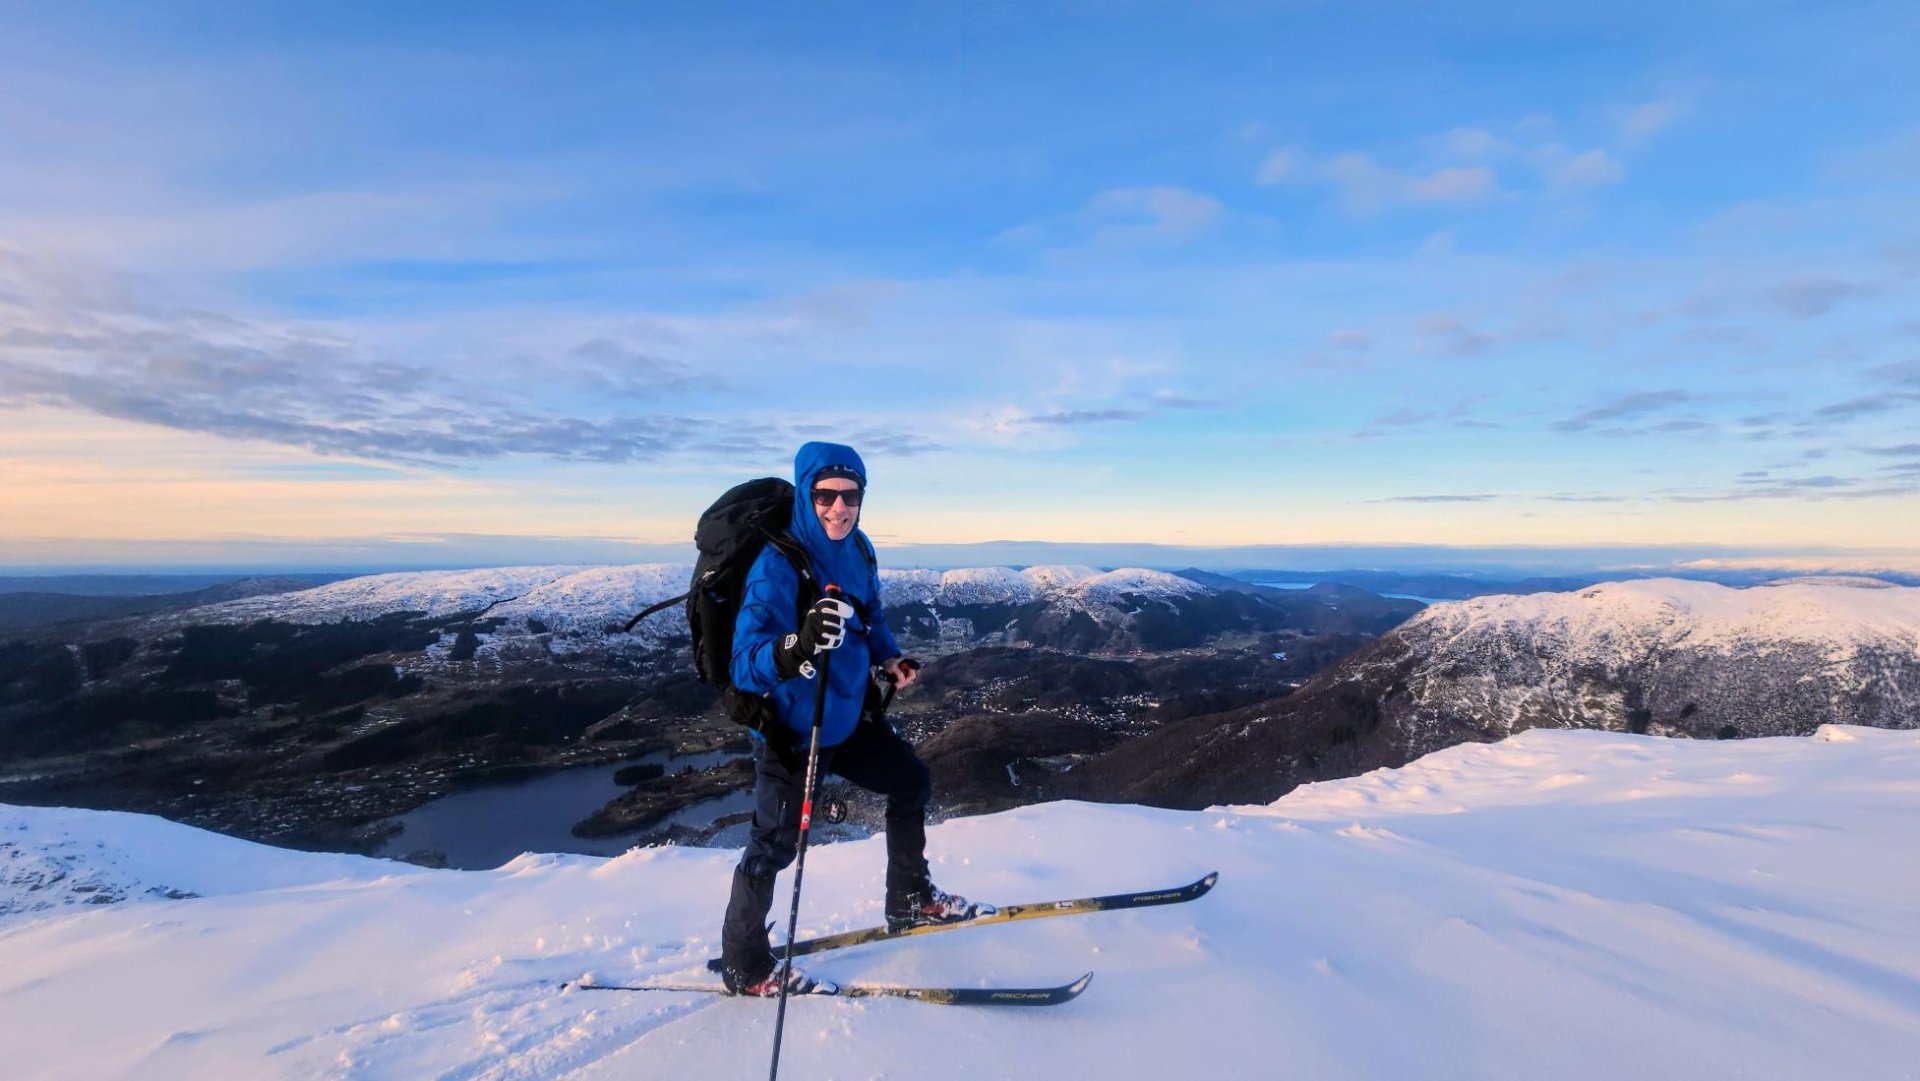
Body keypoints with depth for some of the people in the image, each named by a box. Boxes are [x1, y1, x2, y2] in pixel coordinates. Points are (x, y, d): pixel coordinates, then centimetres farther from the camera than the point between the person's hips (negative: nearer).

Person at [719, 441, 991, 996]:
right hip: (790, 730, -7)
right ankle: (743, 966, 27)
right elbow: (745, 664, -34)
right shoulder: (776, 566, -27)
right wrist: (798, 646, -54)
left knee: (913, 783, 17)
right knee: (775, 845, 2)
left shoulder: (857, 548, -5)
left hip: (848, 714, 8)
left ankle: (910, 900, 38)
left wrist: (890, 658, -4)